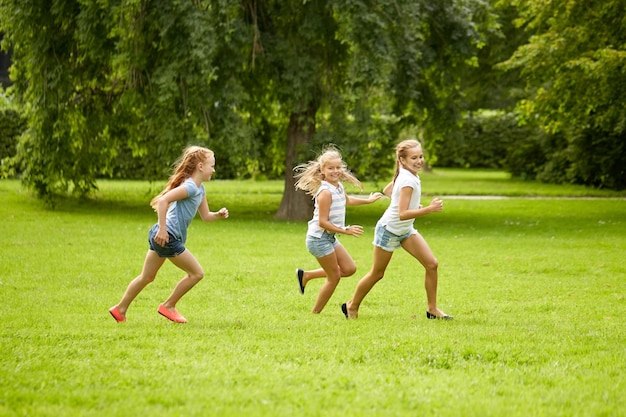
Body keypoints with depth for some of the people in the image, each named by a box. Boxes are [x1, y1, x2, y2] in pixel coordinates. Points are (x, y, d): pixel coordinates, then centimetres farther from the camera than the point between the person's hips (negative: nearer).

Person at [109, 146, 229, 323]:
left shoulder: (200, 189, 14)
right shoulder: (190, 187, -17)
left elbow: (205, 216, 22)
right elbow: (163, 200, -27)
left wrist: (219, 214, 2)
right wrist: (163, 229, -28)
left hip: (160, 236, 10)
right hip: (167, 236, -10)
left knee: (147, 277, 19)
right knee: (196, 273, -1)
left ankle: (120, 309, 25)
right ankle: (168, 306, 10)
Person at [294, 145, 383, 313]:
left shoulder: (338, 187, 6)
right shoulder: (326, 192, -23)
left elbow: (346, 200, 30)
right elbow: (322, 222, -25)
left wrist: (368, 200, 39)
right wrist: (346, 230, -26)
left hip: (330, 238, 9)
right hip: (319, 238, -9)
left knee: (349, 269, 12)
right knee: (334, 277, 0)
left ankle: (306, 275, 19)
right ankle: (316, 313, 13)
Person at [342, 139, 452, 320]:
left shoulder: (403, 175, 0)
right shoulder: (408, 181, -27)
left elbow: (387, 190, 18)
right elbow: (402, 214, -33)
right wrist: (429, 209, -38)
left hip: (406, 230, 9)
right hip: (389, 230, -9)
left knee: (432, 264, -3)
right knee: (377, 274, 7)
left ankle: (432, 309, 5)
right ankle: (352, 306, 27)